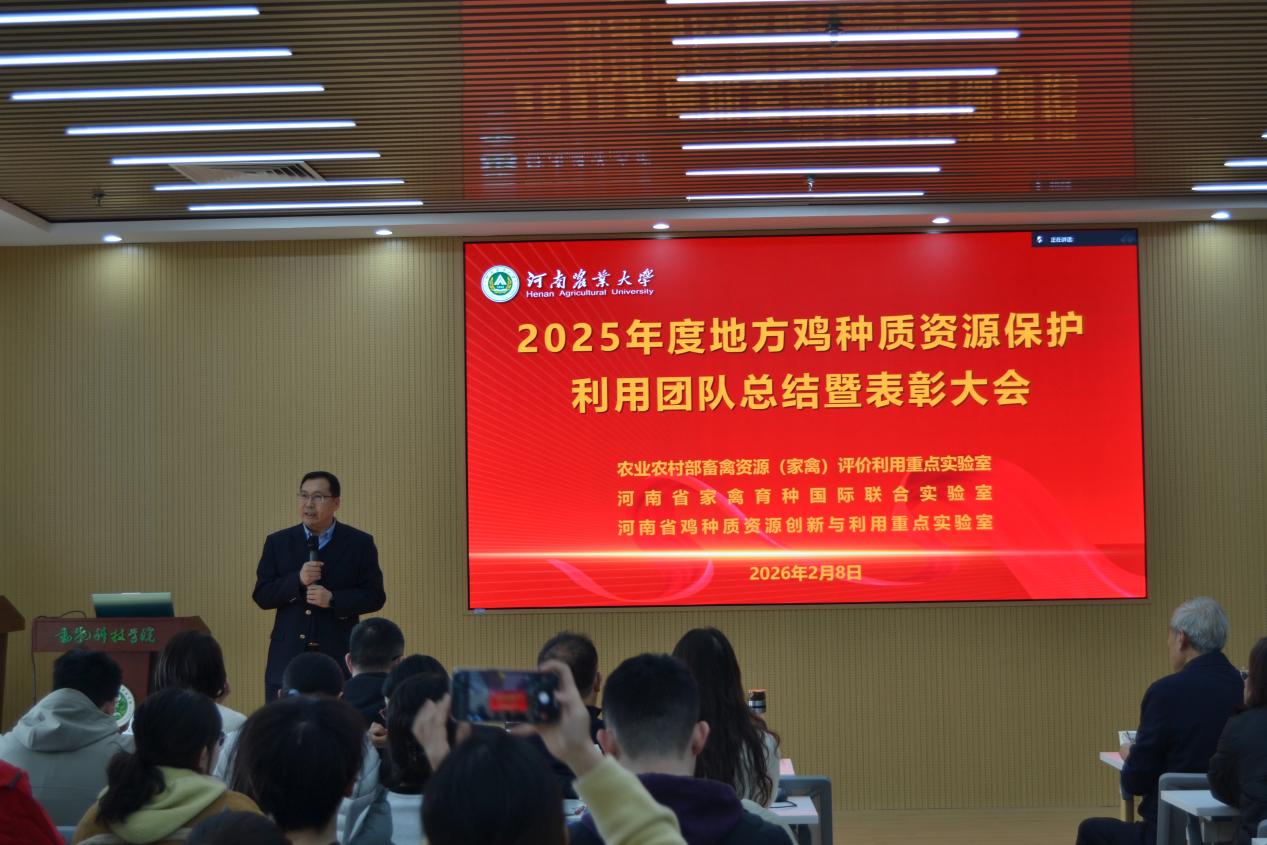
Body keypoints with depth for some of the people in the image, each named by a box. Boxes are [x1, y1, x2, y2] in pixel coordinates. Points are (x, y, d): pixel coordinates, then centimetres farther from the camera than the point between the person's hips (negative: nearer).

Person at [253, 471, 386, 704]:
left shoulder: (359, 543, 3)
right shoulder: (278, 542, 8)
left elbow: (375, 596, 1)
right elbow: (261, 596, 3)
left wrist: (333, 599, -14)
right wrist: (297, 580, -14)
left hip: (338, 657, -1)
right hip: (288, 656, 2)